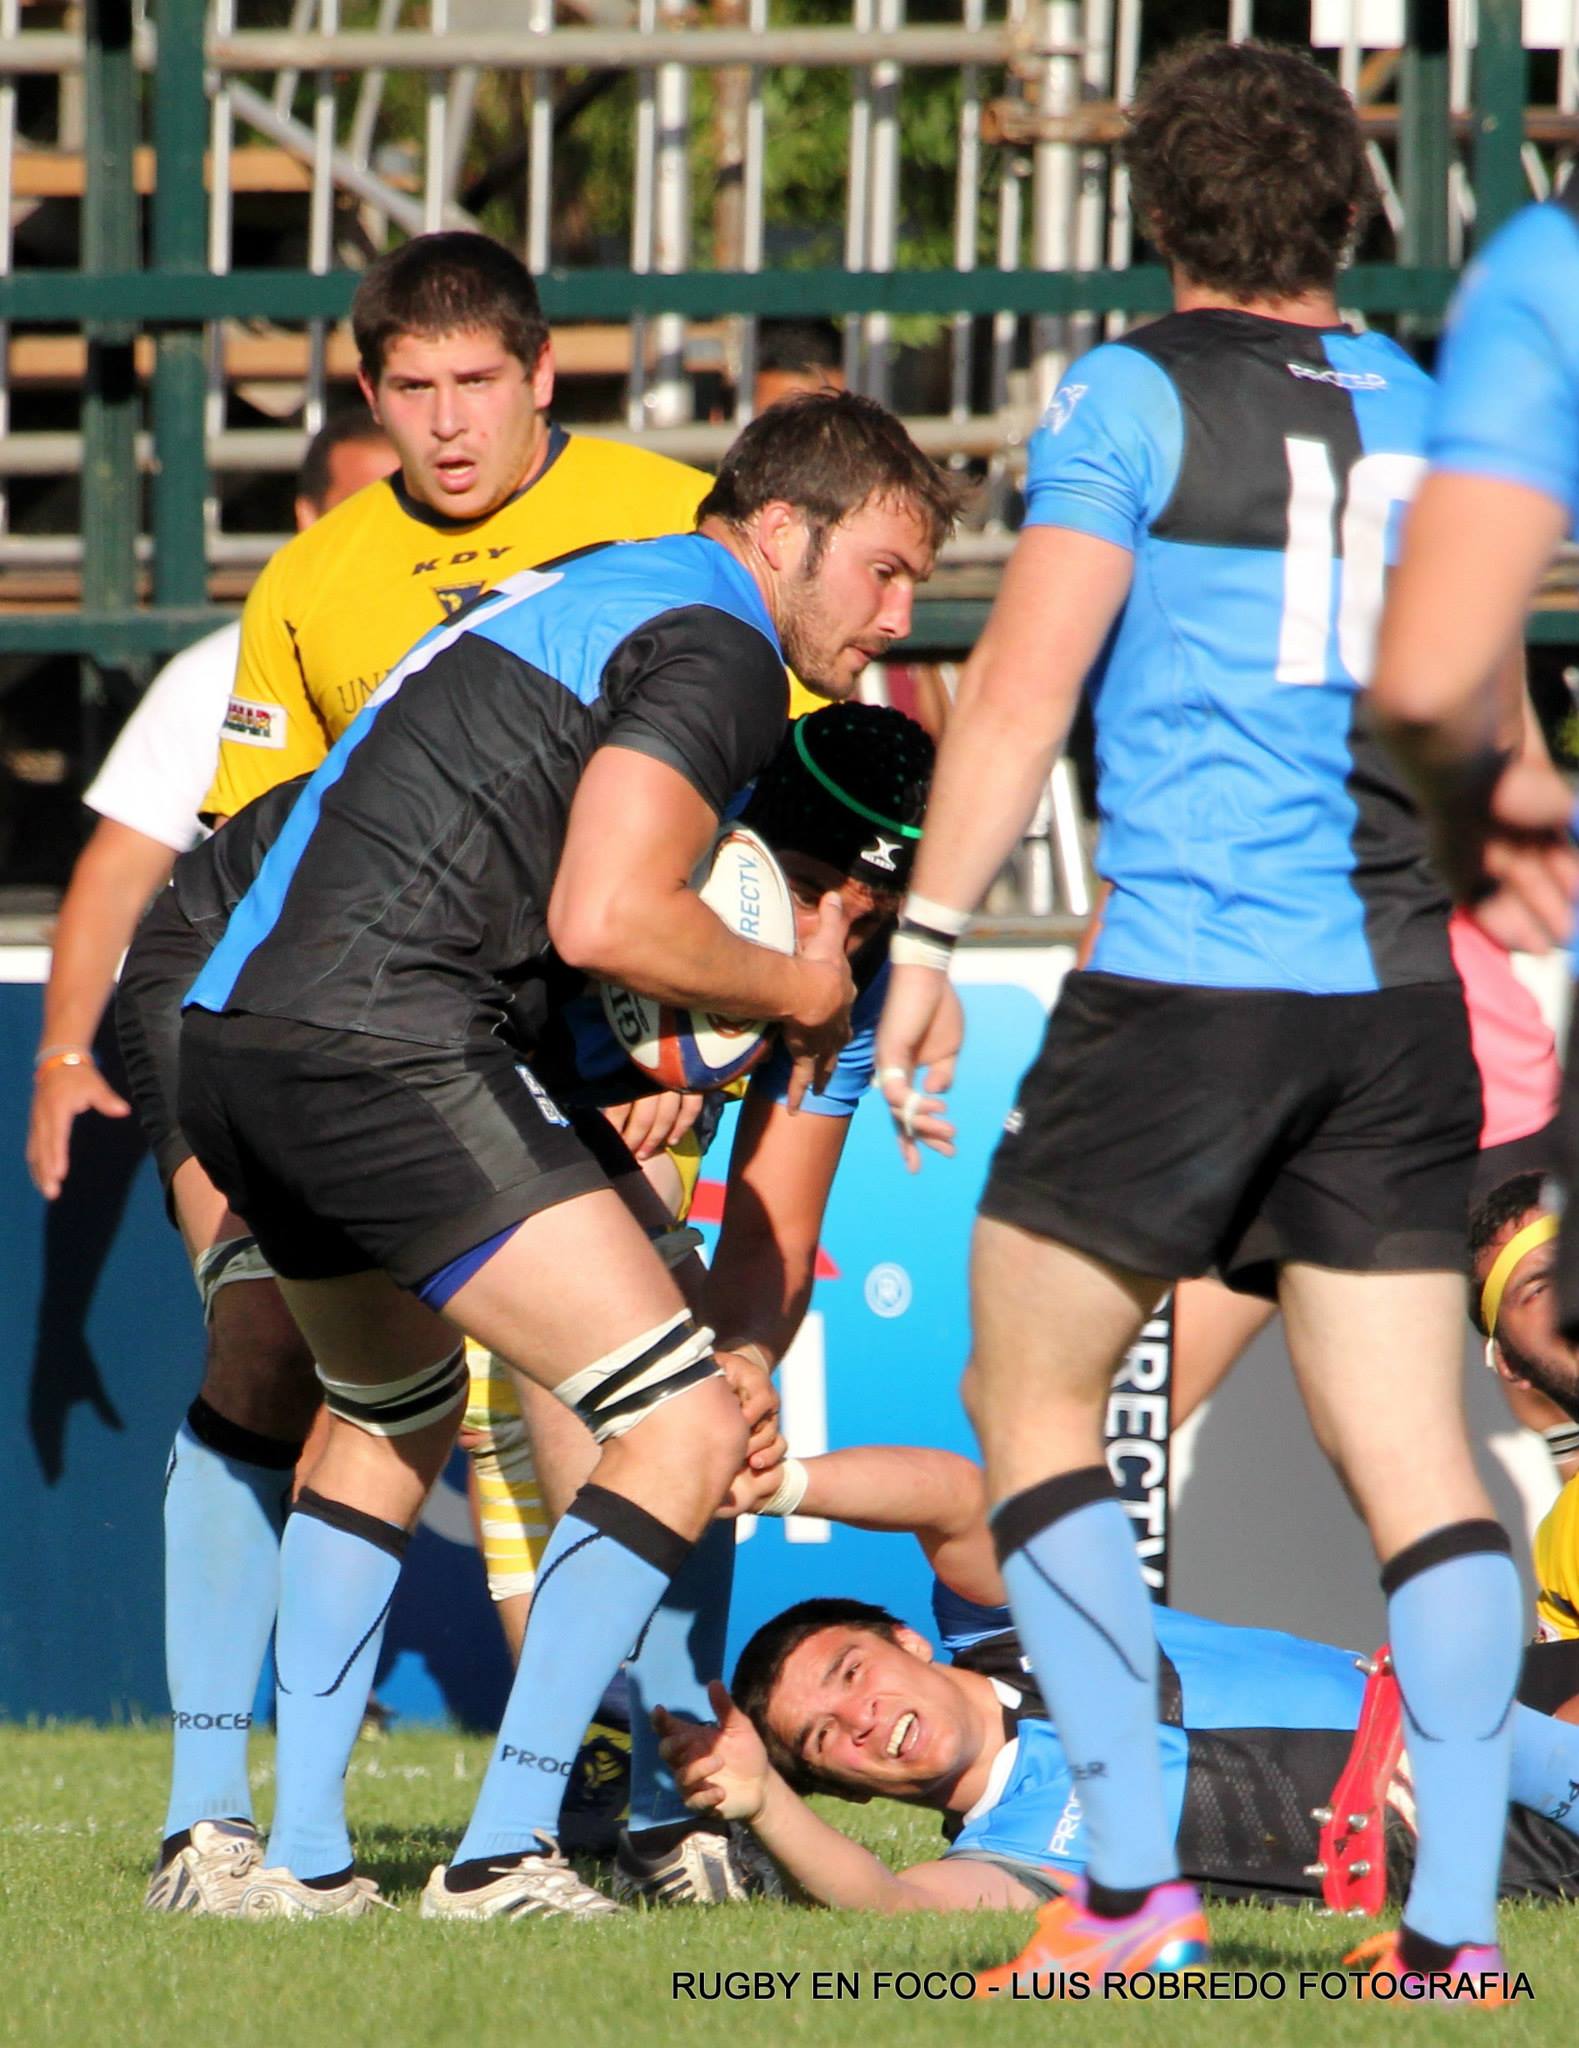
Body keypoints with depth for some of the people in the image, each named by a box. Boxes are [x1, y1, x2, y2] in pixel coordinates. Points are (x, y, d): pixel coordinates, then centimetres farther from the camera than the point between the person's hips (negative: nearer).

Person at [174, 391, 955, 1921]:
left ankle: (300, 1852, 30)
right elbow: (605, 921, -18)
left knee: (392, 1416, 32)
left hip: (232, 1043, 10)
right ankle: (502, 1857, -11)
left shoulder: (591, 594, 25)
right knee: (689, 1432, -8)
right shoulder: (714, 648, -6)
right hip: (384, 1048, -10)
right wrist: (798, 992, -1)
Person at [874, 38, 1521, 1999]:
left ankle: (1132, 1881, -1)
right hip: (1400, 989, 5)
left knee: (1029, 1393, 8)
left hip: (1186, 973, -5)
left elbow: (1021, 680, -9)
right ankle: (1455, 1916, -4)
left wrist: (924, 941, -6)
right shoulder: (1424, 413, 13)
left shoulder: (1135, 393, -3)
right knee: (1412, 1453, 5)